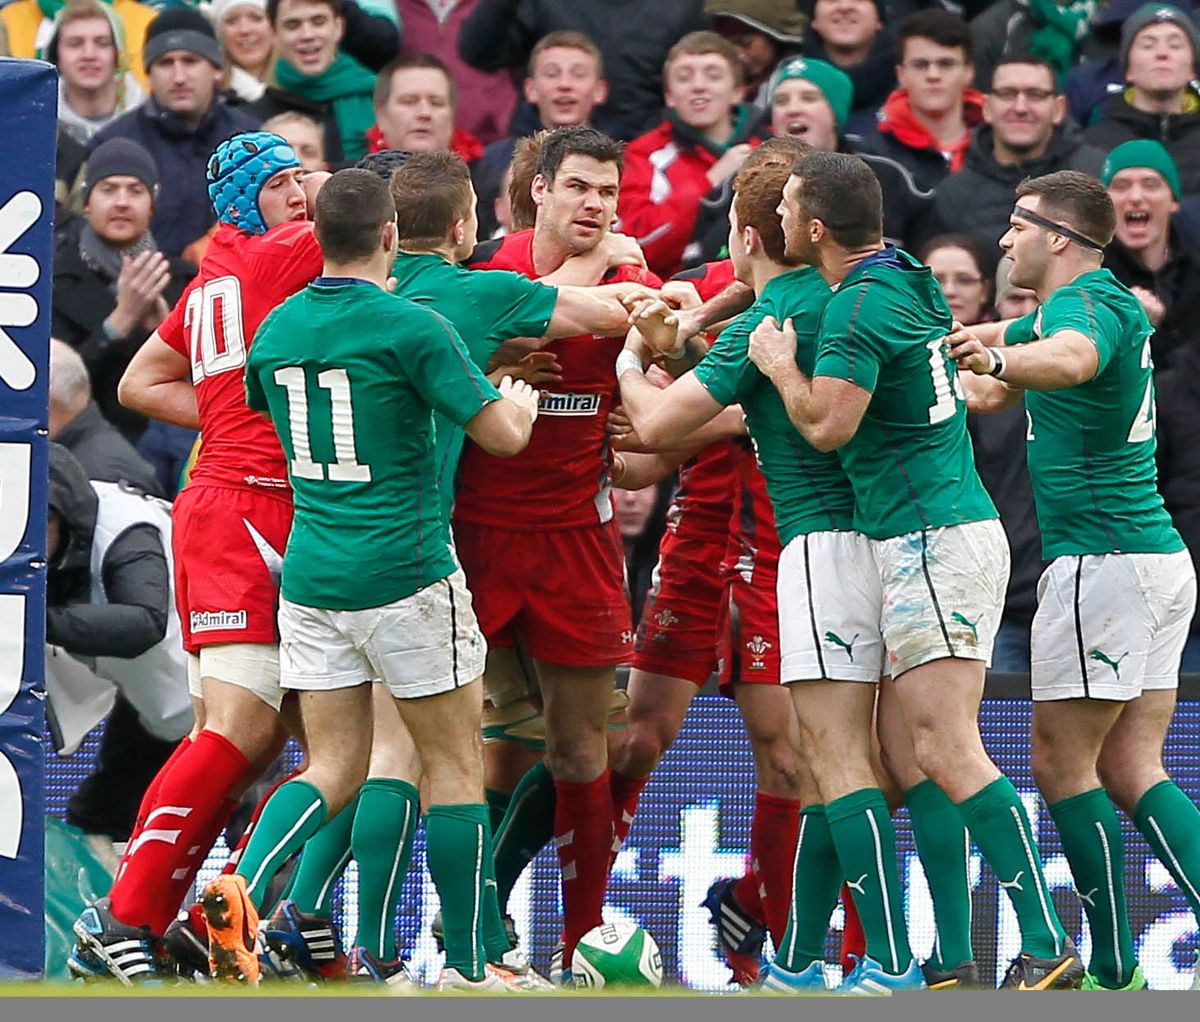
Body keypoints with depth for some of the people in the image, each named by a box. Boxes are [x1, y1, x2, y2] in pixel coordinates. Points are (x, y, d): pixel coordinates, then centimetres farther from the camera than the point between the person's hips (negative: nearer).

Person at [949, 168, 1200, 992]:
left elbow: (1073, 358, -41)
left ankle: (1114, 970, -4)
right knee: (1132, 770, 6)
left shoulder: (1087, 303, -13)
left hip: (1101, 560, -10)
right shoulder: (1112, 303, 18)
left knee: (1064, 761, -3)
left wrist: (999, 359, -56)